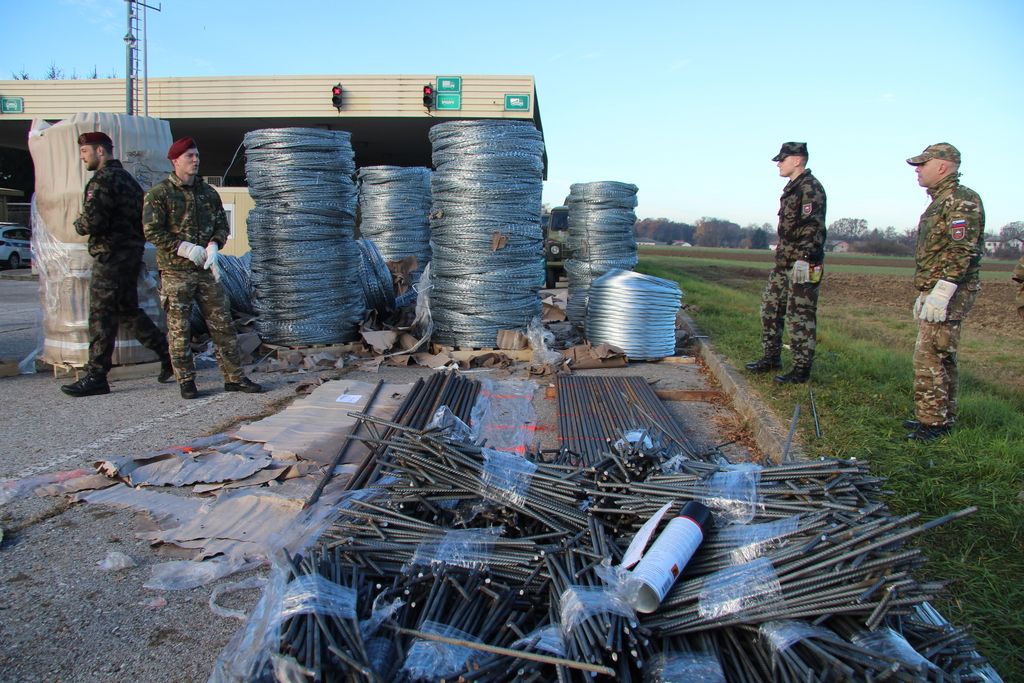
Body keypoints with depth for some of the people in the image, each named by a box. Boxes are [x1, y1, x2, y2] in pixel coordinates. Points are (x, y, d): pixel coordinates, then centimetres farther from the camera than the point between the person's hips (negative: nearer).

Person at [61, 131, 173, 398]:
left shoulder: (103, 179, -12)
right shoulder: (127, 178, 18)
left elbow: (92, 220, -21)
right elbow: (144, 218, 20)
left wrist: (78, 224, -1)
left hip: (111, 256, -9)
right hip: (132, 254, 9)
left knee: (101, 316, -5)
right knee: (128, 310, 18)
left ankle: (96, 377, -1)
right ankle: (168, 353, 18)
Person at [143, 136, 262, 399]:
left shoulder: (208, 192, 13)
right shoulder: (159, 193, -2)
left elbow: (222, 225, 14)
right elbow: (152, 231, -9)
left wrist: (213, 246, -6)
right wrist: (185, 248, -16)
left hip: (207, 269, 5)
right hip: (175, 271, -4)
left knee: (222, 323, 4)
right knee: (179, 328, 1)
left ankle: (234, 377, 11)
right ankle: (186, 381, 11)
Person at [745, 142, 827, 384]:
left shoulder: (811, 188, -12)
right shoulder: (792, 188, 18)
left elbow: (813, 227, -20)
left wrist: (804, 259, -25)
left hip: (802, 264, -10)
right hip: (784, 263, 10)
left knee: (801, 316, -5)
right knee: (770, 307, 14)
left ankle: (802, 369, 2)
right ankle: (771, 358, 24)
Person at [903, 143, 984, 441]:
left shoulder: (962, 200, -13)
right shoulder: (940, 201, 19)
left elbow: (962, 251, -22)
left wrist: (940, 293, -27)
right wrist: (924, 294, 23)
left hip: (949, 293, -11)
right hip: (936, 291, 11)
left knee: (929, 357, -10)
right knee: (941, 358, 15)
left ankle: (932, 421, -5)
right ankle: (943, 417, 23)